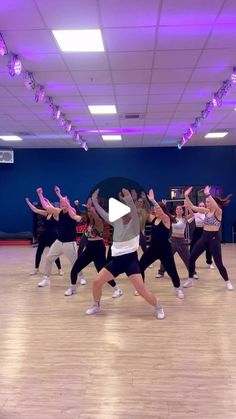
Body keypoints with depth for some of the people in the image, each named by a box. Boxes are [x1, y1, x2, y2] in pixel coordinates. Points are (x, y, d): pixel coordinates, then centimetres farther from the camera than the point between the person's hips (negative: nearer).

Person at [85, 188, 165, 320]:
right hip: (116, 260, 6)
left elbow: (133, 210, -26)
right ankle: (96, 306, 29)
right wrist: (94, 199, -3)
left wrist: (128, 197, -42)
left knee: (141, 288, -15)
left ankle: (158, 308, 8)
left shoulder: (134, 223, -6)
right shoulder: (117, 222, 8)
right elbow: (102, 213, 6)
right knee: (97, 282, 4)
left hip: (130, 259, -5)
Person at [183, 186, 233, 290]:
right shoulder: (206, 211, 7)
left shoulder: (218, 212, -9)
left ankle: (228, 282, 20)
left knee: (218, 263, -2)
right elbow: (192, 207, 0)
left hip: (214, 238, -6)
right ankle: (190, 280, 16)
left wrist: (208, 194, -40)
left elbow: (216, 205, -34)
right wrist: (186, 196, -10)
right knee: (191, 258, 1)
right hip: (204, 237, 6)